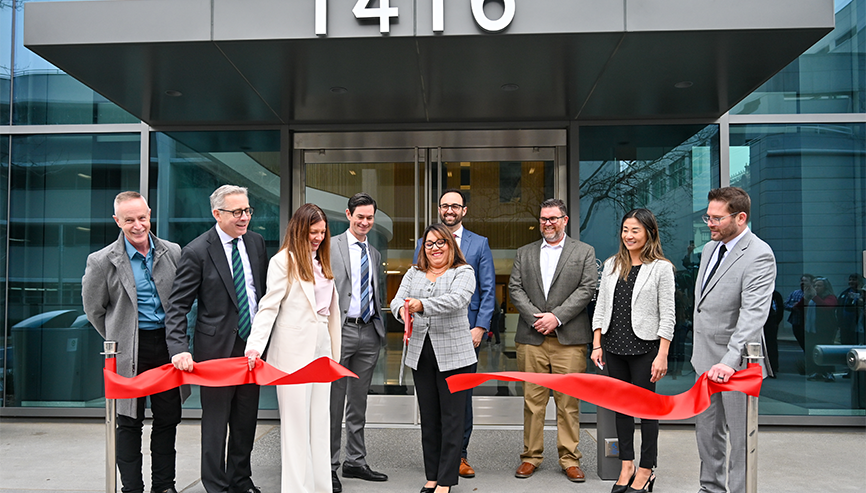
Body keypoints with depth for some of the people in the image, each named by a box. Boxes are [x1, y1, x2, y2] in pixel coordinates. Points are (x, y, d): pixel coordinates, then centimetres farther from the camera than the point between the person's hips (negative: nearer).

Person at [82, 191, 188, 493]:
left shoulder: (172, 253, 2)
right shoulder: (102, 261, -6)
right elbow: (94, 309, 5)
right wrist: (117, 341, 9)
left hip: (167, 345, 3)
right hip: (130, 351, -3)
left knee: (168, 418, 10)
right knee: (130, 422, 5)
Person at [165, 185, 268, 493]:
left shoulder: (256, 242, 5)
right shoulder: (197, 252, -12)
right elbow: (177, 307, -13)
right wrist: (179, 349, -25)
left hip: (253, 343, 5)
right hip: (217, 347, -5)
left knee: (246, 419, 16)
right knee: (215, 421, 6)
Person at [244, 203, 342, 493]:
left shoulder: (321, 262, 16)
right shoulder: (283, 261, -5)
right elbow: (269, 307, -11)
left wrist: (334, 353, 14)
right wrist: (255, 346, -21)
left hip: (321, 349, 7)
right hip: (294, 351, -7)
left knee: (320, 421, 10)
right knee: (296, 422, 0)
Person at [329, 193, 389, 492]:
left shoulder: (374, 254, 17)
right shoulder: (330, 247, -2)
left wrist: (380, 328, 13)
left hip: (369, 333, 6)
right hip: (340, 330, -5)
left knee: (359, 401, 13)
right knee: (334, 401, -1)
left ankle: (355, 462, 24)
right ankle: (329, 465, 11)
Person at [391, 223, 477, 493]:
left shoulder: (463, 272, -1)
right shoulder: (413, 273, 15)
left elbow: (457, 299, -19)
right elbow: (398, 299, 3)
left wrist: (422, 305, -33)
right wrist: (402, 309, -22)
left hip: (453, 355, -4)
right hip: (420, 354, 5)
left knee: (451, 417, 0)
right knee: (428, 417, 11)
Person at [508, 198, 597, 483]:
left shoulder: (584, 252, 9)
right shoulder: (524, 253, 15)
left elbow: (587, 289, -2)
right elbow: (515, 289, 7)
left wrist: (556, 316, -11)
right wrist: (535, 317, -8)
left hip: (569, 339, -2)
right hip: (531, 338, 2)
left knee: (568, 402, 1)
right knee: (532, 400, 5)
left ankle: (570, 460, 12)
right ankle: (531, 457, 17)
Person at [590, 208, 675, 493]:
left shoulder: (661, 268, -5)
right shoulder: (612, 265, 9)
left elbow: (667, 315, -7)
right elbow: (601, 306, 11)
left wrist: (662, 355, -13)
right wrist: (597, 345, 5)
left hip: (644, 347, -5)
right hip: (614, 345, 5)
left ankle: (646, 470, 18)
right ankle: (626, 466, 24)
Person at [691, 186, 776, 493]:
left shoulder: (759, 256, -17)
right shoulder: (710, 248, 10)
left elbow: (753, 315, -28)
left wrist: (730, 360, -38)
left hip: (735, 361, -8)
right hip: (706, 358, 9)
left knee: (739, 435, 4)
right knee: (706, 430, 19)